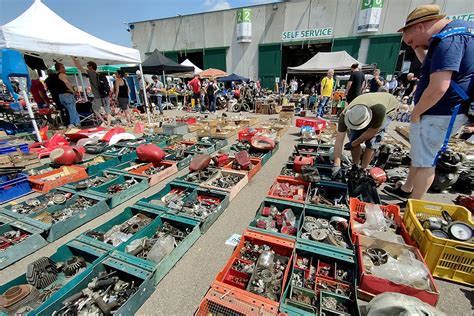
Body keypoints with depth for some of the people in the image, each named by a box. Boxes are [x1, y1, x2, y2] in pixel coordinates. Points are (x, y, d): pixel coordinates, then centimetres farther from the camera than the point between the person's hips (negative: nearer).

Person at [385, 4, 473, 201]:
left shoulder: (448, 39, -20)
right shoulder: (456, 30, 15)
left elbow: (438, 88, -29)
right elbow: (430, 65, 31)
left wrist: (416, 112, -15)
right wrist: (417, 47, 19)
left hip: (439, 115, -11)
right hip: (436, 112, 11)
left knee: (425, 162, 0)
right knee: (418, 155, 20)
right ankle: (405, 190, 37)